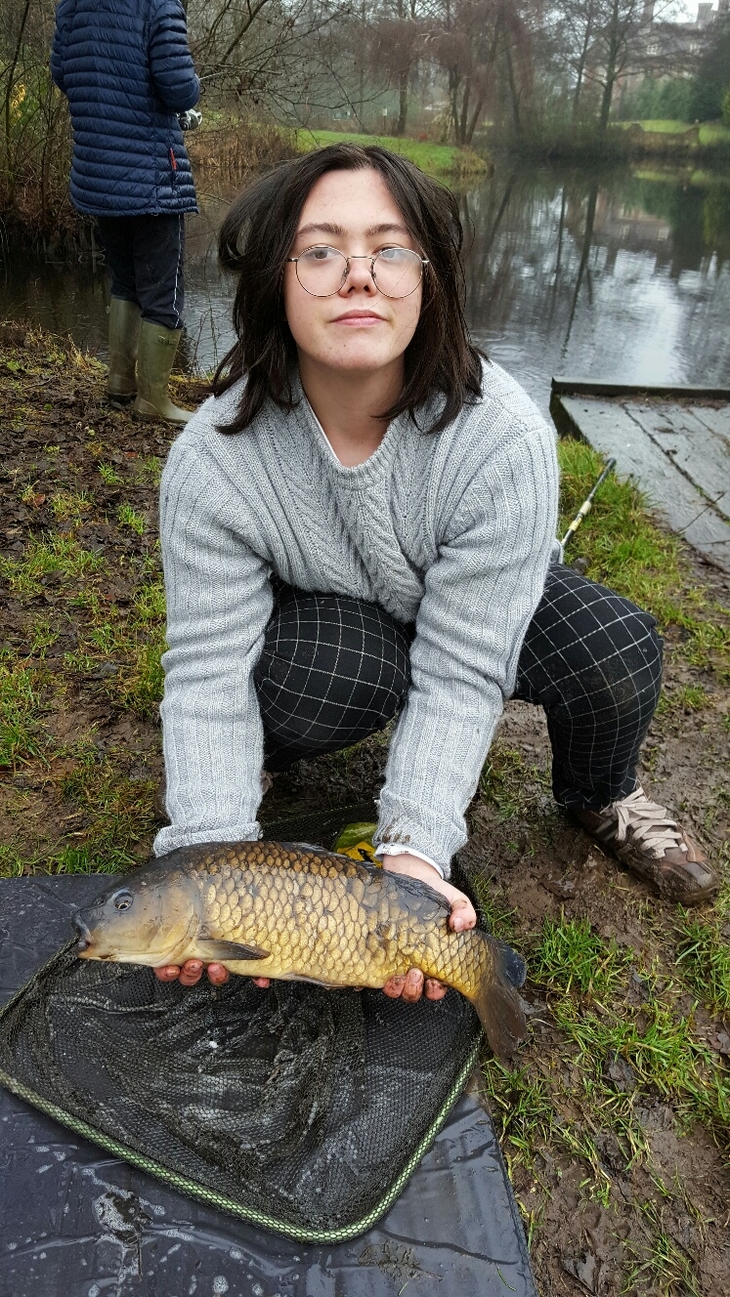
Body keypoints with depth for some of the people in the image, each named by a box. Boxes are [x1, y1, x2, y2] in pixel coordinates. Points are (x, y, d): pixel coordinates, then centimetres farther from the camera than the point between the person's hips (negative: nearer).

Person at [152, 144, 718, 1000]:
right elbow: (208, 666, -28)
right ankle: (265, 751, 1)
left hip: (485, 597, 1)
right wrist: (210, 849, -39)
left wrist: (413, 847, -42)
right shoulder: (214, 461, -29)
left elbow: (460, 671, -32)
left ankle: (600, 799, 8)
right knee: (342, 670, -37)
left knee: (616, 654, -27)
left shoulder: (505, 438, -33)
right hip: (323, 614, 0)